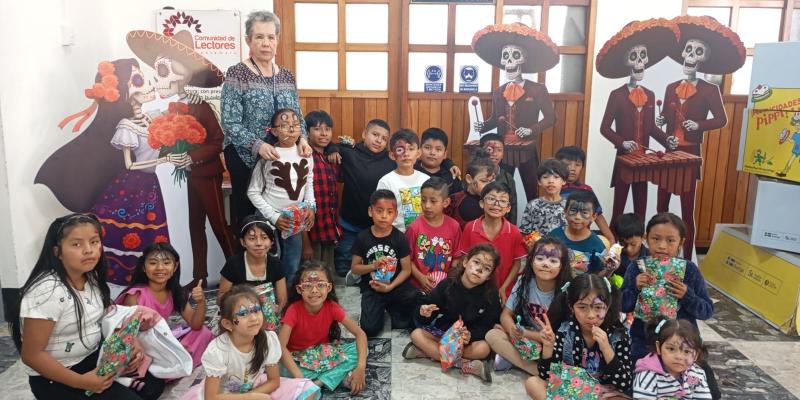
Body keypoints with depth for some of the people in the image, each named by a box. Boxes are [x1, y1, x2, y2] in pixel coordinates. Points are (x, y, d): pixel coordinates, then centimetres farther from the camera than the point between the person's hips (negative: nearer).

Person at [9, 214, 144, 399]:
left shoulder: (92, 279, 0)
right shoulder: (48, 291, -24)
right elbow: (32, 355, -21)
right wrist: (81, 382, -21)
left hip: (94, 358, 7)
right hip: (55, 379, -7)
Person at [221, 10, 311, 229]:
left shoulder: (286, 76, 8)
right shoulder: (236, 74, -8)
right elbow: (230, 123, -14)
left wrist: (302, 139, -10)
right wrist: (257, 145, -28)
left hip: (281, 157, 5)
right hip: (246, 157, -4)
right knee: (247, 214, 5)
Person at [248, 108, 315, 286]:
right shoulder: (268, 157, -13)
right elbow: (253, 192, -9)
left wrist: (310, 206, -3)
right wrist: (274, 216, -14)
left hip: (295, 219, 4)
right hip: (269, 219, -4)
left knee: (292, 267, 13)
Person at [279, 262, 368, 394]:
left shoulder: (332, 307, -17)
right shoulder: (294, 310, -24)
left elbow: (360, 334, -17)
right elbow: (280, 346, -33)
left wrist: (361, 368, -31)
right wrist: (300, 378, -43)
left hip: (325, 353, 3)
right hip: (298, 357, -2)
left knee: (356, 350, -19)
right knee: (283, 372, -35)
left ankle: (318, 382, -21)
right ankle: (340, 375, -22)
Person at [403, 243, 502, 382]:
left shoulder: (490, 295, -10)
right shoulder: (447, 285, -9)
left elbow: (487, 326, -12)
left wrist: (471, 335, -32)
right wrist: (425, 314, -27)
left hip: (472, 336, -1)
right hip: (442, 331, 2)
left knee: (484, 348, -31)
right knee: (416, 334, -21)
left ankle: (427, 351, -25)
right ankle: (463, 364, -28)